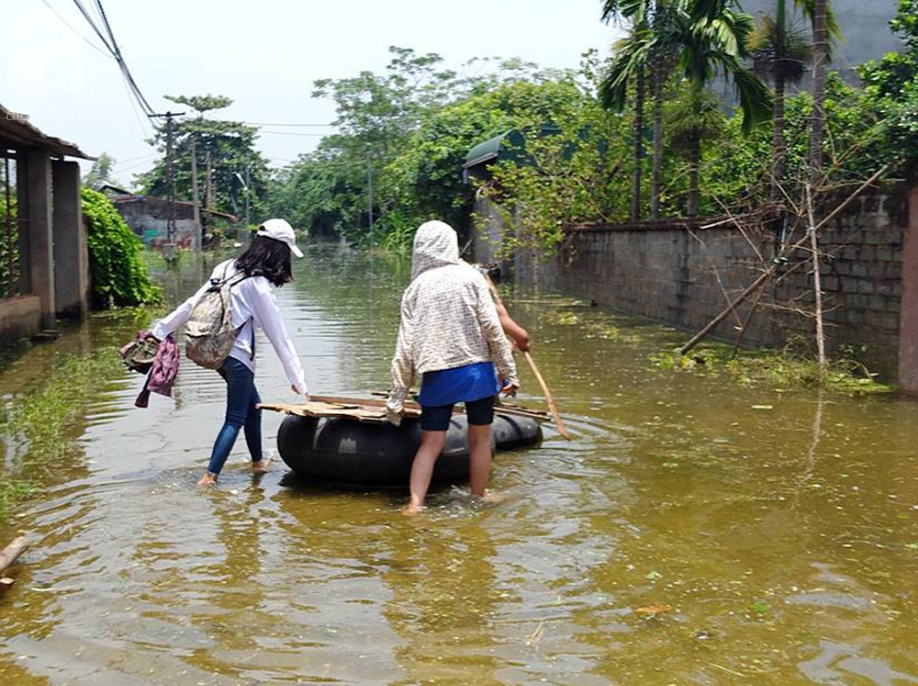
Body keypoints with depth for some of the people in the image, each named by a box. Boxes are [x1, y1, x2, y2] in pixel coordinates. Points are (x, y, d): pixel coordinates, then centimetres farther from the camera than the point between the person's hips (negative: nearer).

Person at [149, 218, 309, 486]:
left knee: (253, 405, 22)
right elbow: (278, 335, -13)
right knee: (236, 418, 1)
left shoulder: (228, 268, 6)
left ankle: (258, 462, 36)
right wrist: (298, 380, -8)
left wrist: (159, 331, 16)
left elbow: (192, 304, 8)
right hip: (237, 356, -8)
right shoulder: (258, 285, -15)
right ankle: (210, 477, -3)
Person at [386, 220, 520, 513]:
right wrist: (509, 373, 1)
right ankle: (477, 500, 24)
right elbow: (492, 328, -6)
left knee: (430, 443, 6)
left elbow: (405, 348, 0)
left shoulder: (415, 288, 3)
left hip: (437, 377, 1)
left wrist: (396, 398, 4)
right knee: (480, 440, 13)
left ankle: (415, 504, -2)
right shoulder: (470, 277, -2)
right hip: (477, 371, -1)